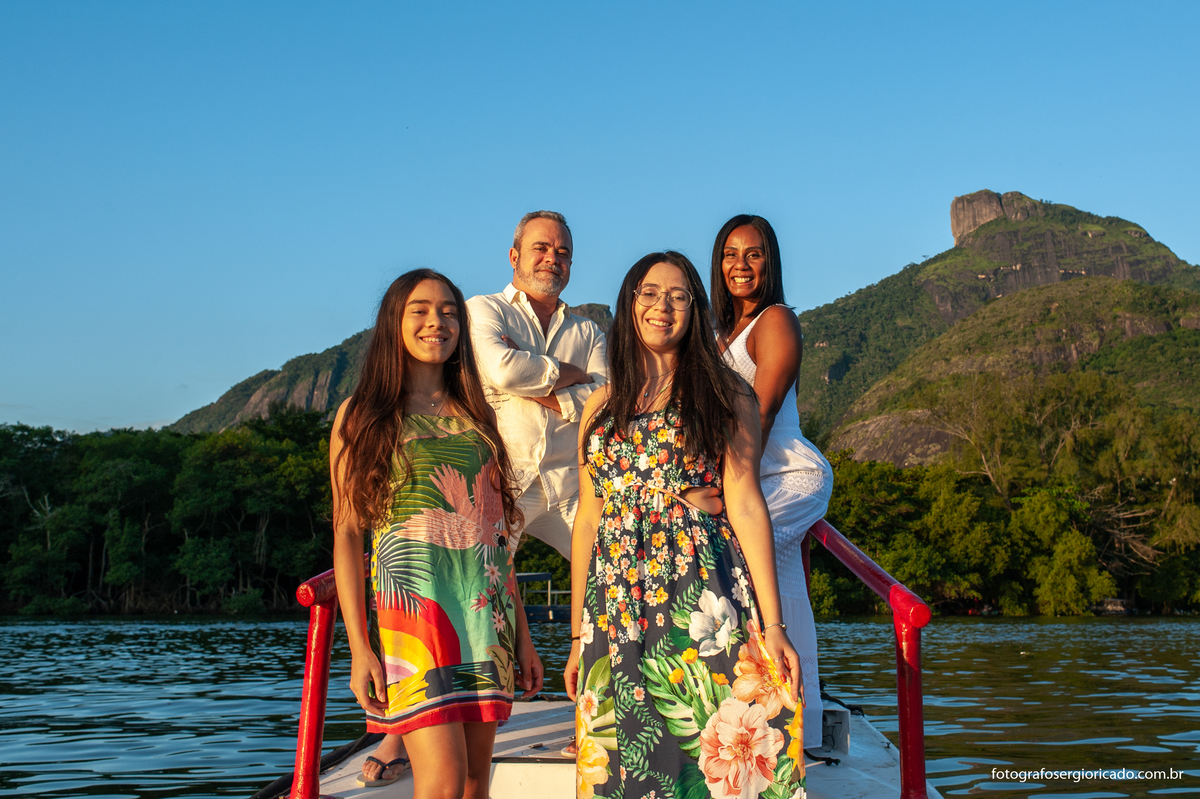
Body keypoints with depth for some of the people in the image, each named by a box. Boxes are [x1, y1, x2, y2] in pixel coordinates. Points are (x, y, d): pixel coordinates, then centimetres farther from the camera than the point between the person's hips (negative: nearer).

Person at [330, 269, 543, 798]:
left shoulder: (475, 415, 16)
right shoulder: (363, 416, 4)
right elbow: (347, 534, -1)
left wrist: (521, 633, 12)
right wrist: (359, 648, -9)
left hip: (487, 605, 5)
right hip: (414, 598, -4)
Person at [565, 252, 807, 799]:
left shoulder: (725, 395, 6)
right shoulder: (602, 406, 15)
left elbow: (745, 505, -3)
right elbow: (588, 520, 14)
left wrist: (772, 624, -10)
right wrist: (578, 636, 11)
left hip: (702, 598, -3)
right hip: (615, 604, 3)